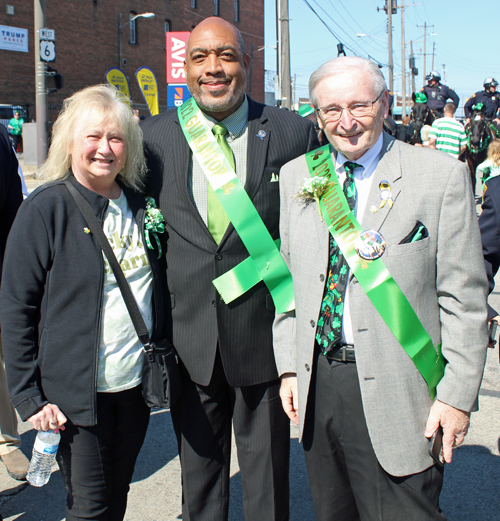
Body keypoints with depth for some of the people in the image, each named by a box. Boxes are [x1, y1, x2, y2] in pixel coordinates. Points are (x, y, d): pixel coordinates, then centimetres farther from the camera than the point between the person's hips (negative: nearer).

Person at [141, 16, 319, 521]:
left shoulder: (294, 132, -2)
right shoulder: (156, 135, 2)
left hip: (264, 330, -1)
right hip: (188, 335, 2)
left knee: (266, 471, 14)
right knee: (199, 468, 17)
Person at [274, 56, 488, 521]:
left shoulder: (442, 176, -6)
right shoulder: (296, 176, 7)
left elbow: (464, 298, -7)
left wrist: (458, 395, -9)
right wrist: (288, 365, 9)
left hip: (396, 394, -4)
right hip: (316, 382, 4)